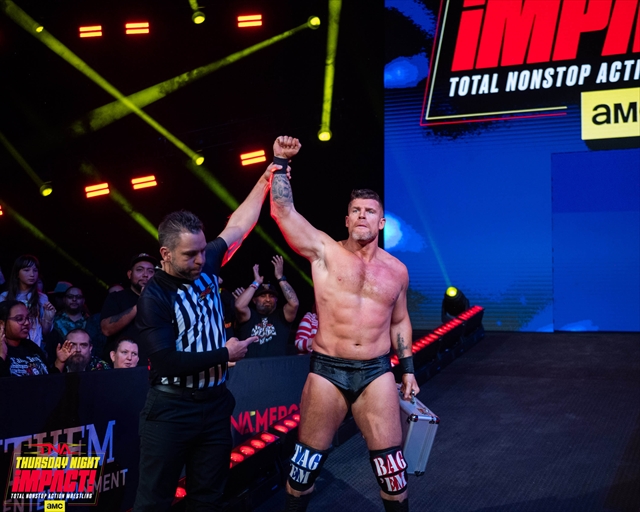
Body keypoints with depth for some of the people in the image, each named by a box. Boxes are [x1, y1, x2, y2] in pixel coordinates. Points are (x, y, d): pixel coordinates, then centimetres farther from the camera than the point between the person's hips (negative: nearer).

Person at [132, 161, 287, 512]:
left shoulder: (206, 267, 1)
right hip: (170, 410, -5)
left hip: (215, 403, 5)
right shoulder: (154, 298, -15)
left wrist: (265, 179, 10)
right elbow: (166, 362, -22)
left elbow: (238, 225, 11)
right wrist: (225, 355, -15)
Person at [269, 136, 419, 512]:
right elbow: (283, 209, -9)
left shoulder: (397, 270, 7)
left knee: (390, 463, 4)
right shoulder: (325, 252, -1)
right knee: (307, 459, 7)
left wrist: (408, 369, 14)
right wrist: (281, 162, -14)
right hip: (327, 371, -1)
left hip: (376, 373, 2)